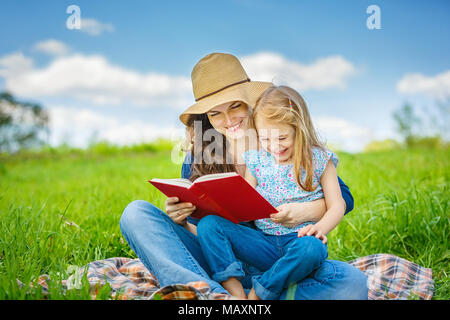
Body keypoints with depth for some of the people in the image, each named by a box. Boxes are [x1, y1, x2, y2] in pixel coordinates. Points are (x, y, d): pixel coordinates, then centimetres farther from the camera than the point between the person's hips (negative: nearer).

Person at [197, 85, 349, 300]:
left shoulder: (319, 160, 2)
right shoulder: (256, 160, 10)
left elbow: (337, 206, 0)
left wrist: (320, 228, -21)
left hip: (300, 240, -3)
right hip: (264, 242, 3)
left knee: (311, 249, -40)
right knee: (208, 224, -15)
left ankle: (257, 296, -24)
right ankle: (236, 293, -27)